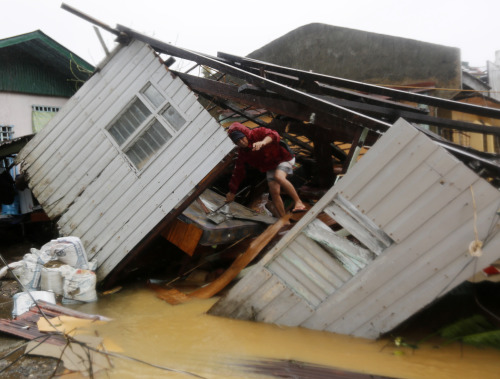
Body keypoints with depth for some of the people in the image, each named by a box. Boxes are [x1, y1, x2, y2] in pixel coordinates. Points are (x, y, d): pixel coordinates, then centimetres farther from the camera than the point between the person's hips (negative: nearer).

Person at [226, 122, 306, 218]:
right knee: (274, 192, -8)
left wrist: (263, 142, -61)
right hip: (270, 167, 6)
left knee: (279, 177, -34)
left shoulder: (258, 133, -21)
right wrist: (232, 191, 8)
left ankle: (299, 202, -28)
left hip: (283, 158, -6)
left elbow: (273, 135, -40)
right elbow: (238, 172, 4)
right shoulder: (242, 152, -5)